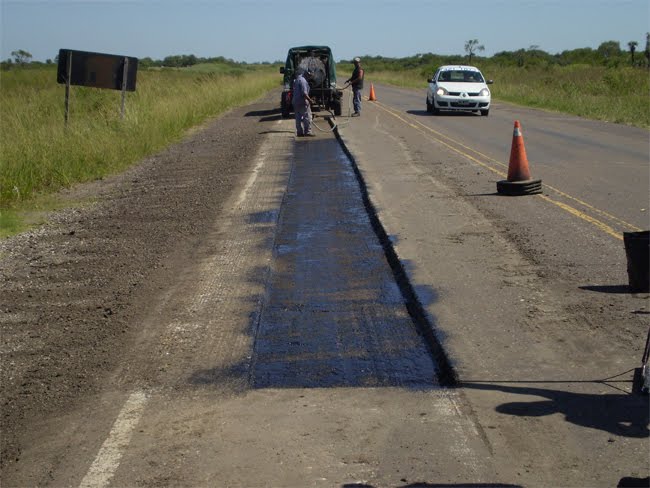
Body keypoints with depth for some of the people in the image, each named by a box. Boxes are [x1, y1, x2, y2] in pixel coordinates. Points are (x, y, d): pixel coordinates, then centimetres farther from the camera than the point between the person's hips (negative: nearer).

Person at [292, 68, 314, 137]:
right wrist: (310, 100, -19)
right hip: (302, 102, -9)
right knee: (307, 117, -5)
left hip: (295, 102, 9)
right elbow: (304, 93, -21)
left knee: (298, 118, 11)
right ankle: (307, 132, -7)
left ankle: (299, 132, 13)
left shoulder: (296, 80, 13)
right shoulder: (302, 80, -16)